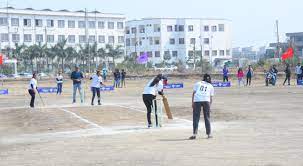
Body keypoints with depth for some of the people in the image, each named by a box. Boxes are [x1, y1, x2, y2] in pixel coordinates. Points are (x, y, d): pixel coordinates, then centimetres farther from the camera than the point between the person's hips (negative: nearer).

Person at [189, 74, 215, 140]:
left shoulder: (197, 83, 23)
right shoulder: (211, 86, 23)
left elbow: (193, 93, 12)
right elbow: (211, 98, 18)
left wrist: (192, 103, 10)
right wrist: (209, 106, 25)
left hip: (197, 100, 0)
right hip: (206, 100, 0)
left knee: (196, 117, 0)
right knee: (207, 118, 10)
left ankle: (194, 134, -7)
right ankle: (209, 134, 12)